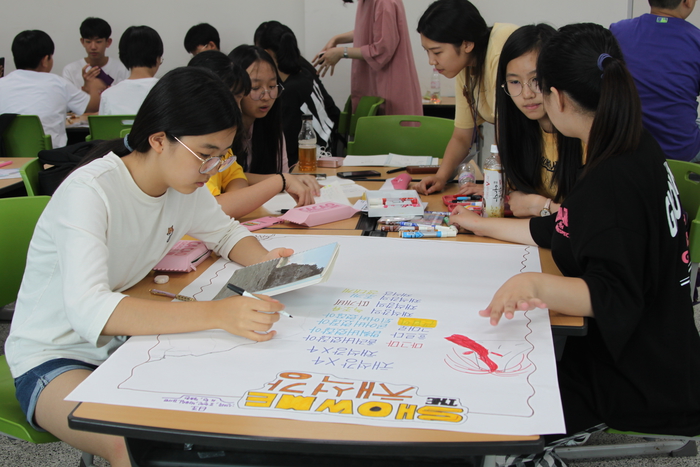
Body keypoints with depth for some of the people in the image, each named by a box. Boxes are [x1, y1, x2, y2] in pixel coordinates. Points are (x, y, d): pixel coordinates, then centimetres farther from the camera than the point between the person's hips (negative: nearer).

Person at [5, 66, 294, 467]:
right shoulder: (89, 193, -26)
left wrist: (262, 261, -10)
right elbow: (88, 310, -39)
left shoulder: (186, 182, -4)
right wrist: (217, 314, -49)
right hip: (53, 359, -6)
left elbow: (226, 231, 14)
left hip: (128, 338, 7)